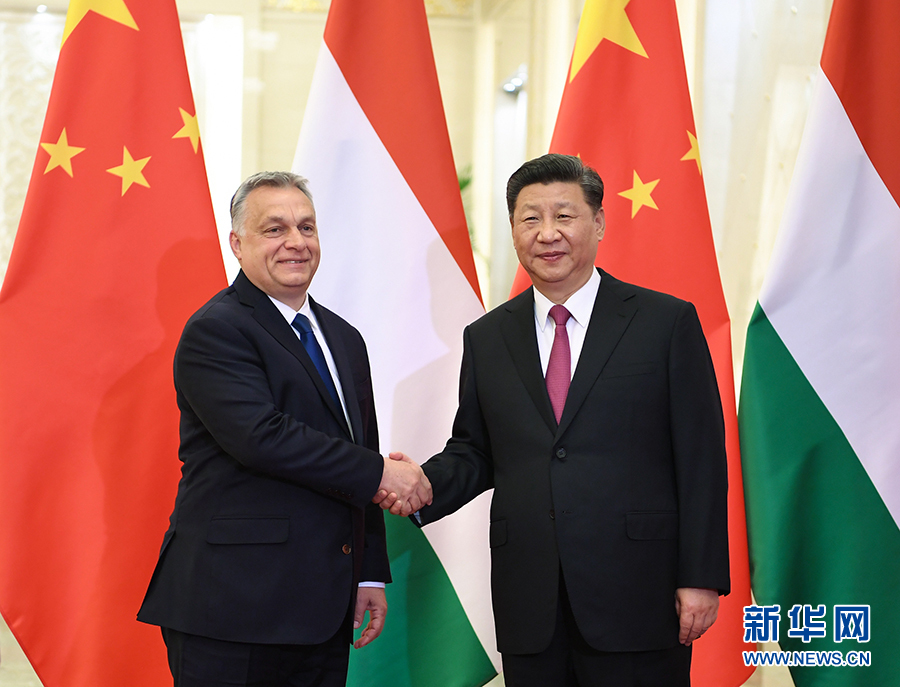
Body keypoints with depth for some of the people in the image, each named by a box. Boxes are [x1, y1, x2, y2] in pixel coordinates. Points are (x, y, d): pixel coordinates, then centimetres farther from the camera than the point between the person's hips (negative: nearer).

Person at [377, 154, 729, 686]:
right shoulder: (486, 339, 11)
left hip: (637, 601, -3)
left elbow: (701, 459, -3)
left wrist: (701, 578, -8)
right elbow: (474, 452, 15)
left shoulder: (667, 323, 0)